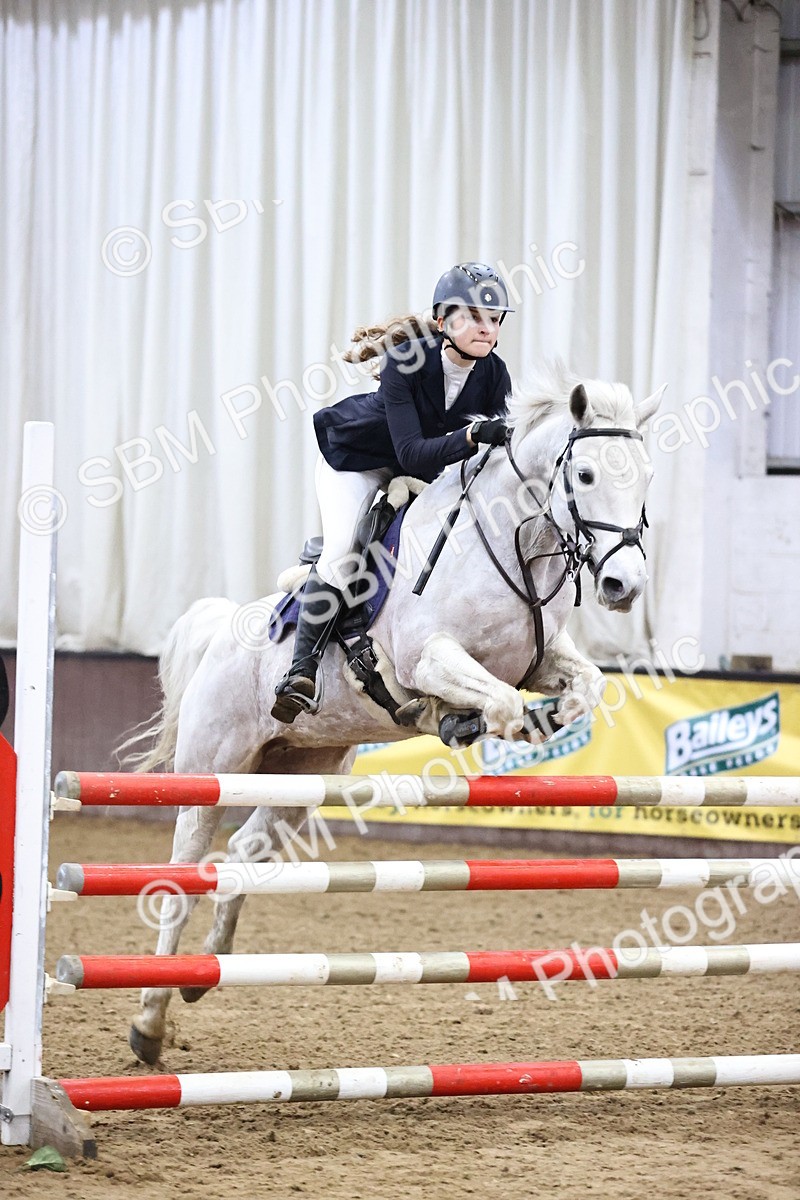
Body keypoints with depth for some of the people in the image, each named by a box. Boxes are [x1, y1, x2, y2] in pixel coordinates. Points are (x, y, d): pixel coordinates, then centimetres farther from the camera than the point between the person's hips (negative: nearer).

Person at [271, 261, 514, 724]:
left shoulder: (494, 375, -20)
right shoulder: (405, 361, -34)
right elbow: (411, 451, -41)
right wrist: (472, 436, -55)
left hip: (421, 469, 6)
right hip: (355, 457, -5)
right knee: (341, 556, -22)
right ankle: (303, 669, -16)